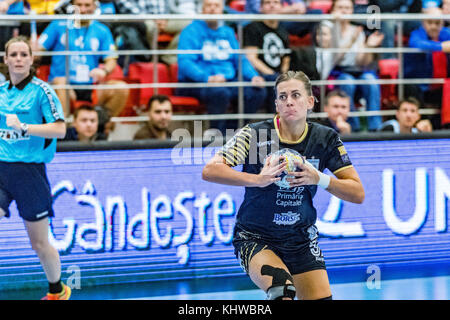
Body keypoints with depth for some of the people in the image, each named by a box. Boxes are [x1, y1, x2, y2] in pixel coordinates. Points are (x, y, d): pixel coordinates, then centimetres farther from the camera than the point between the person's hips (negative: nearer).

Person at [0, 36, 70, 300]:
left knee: (39, 244, 7)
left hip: (30, 170, -4)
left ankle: (57, 290, 30)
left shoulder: (41, 90, -7)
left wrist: (24, 128, -24)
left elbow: (60, 129, -16)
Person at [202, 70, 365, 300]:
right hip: (254, 239, -4)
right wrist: (258, 179, -33)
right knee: (282, 287, -32)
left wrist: (319, 179, -21)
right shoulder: (255, 134, -14)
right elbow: (209, 171, -22)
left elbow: (358, 194, -4)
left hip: (301, 240, 4)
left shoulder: (325, 139, -4)